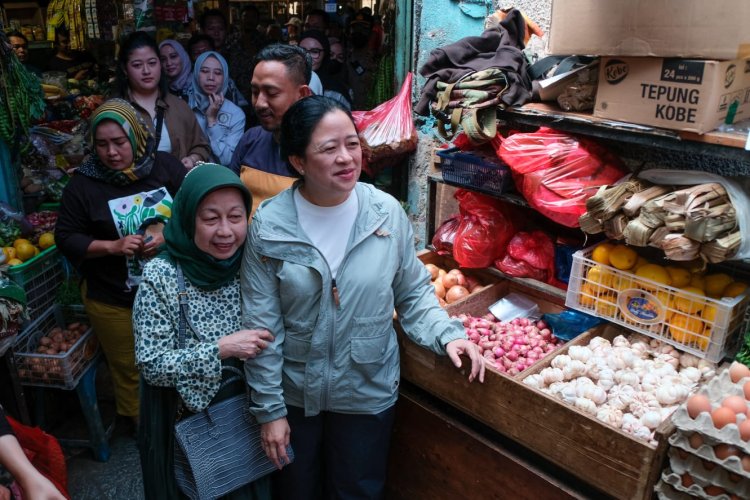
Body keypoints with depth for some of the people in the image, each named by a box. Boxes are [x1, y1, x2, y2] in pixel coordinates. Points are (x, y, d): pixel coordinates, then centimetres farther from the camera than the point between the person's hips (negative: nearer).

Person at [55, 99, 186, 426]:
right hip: (114, 300, -1)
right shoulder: (83, 184, -7)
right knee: (130, 371, 14)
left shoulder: (166, 166, -4)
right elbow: (65, 238, -2)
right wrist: (112, 246, -18)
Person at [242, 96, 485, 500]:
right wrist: (269, 409, -7)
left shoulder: (387, 213, -12)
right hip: (294, 393, 0)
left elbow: (413, 293, 0)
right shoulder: (269, 225, -15)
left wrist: (447, 334, -17)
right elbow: (261, 326, -10)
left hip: (368, 394, 1)